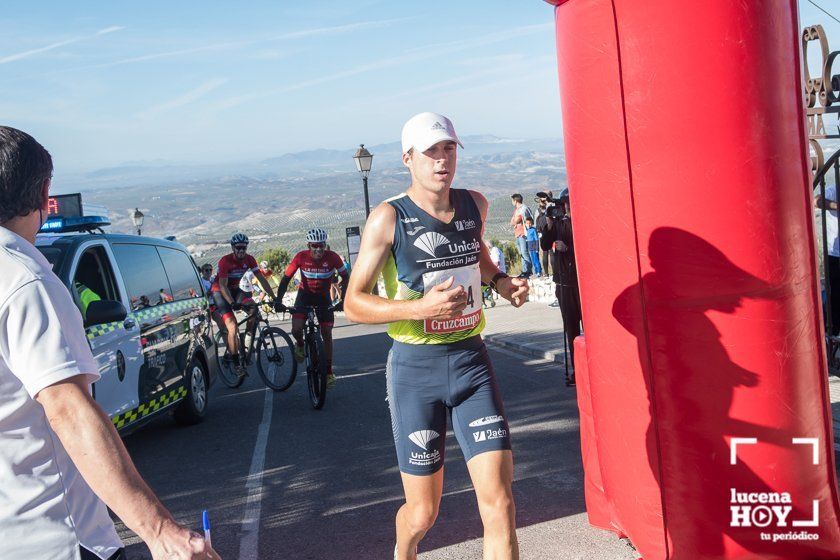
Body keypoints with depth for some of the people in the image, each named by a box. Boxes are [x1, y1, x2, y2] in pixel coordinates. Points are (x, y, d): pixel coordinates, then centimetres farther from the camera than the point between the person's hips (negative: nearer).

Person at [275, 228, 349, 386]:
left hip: (323, 296, 0)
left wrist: (343, 301, -23)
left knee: (327, 333, -4)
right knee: (296, 329, -19)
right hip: (305, 294, 0)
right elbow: (286, 279, -16)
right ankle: (300, 345, 18)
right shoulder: (301, 257, -21)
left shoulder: (332, 257, -22)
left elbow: (345, 278, -13)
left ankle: (329, 372, 8)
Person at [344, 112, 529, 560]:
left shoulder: (474, 204, 5)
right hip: (415, 369, -3)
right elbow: (354, 303, -9)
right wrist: (419, 308, -23)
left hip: (471, 360, 4)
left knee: (499, 502, -7)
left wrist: (499, 280, 9)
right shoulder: (389, 217, -9)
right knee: (423, 512, 9)